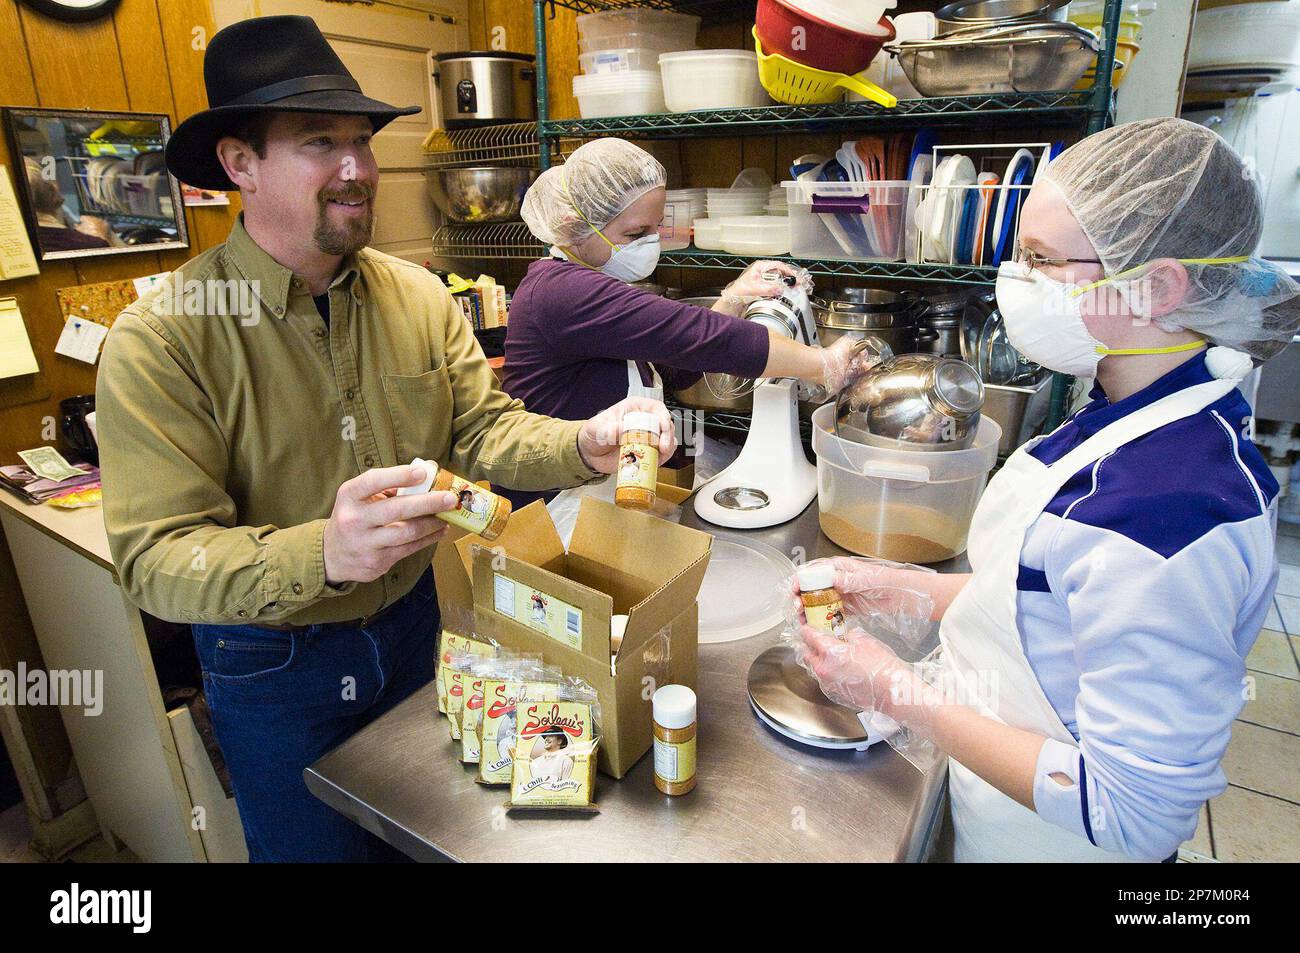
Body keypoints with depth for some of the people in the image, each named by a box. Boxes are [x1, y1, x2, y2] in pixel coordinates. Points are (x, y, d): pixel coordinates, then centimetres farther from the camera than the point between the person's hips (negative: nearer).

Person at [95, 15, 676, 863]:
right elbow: (157, 558, -25)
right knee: (314, 844, 21)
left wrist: (583, 445, -28)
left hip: (411, 621, 4)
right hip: (271, 663, -3)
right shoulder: (159, 340, -22)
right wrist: (322, 554, -44)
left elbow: (482, 428, -7)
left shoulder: (420, 297, -7)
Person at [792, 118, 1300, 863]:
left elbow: (1129, 813, -29)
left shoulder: (1170, 513, -35)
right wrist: (902, 586, -2)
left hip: (1043, 838, -7)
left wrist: (898, 692, -25)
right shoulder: (1135, 419, -5)